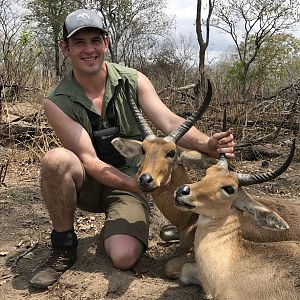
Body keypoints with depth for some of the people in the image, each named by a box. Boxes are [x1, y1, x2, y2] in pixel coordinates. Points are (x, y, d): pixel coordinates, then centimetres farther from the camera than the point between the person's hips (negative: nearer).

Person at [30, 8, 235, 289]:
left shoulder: (133, 81, -10)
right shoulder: (57, 102, -15)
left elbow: (170, 122, -21)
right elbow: (88, 160, -21)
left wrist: (206, 144, -42)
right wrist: (141, 184, -36)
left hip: (130, 181, 0)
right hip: (87, 183, 0)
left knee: (124, 257, -25)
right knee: (56, 159, -33)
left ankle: (113, 226, 15)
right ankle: (64, 246, -10)